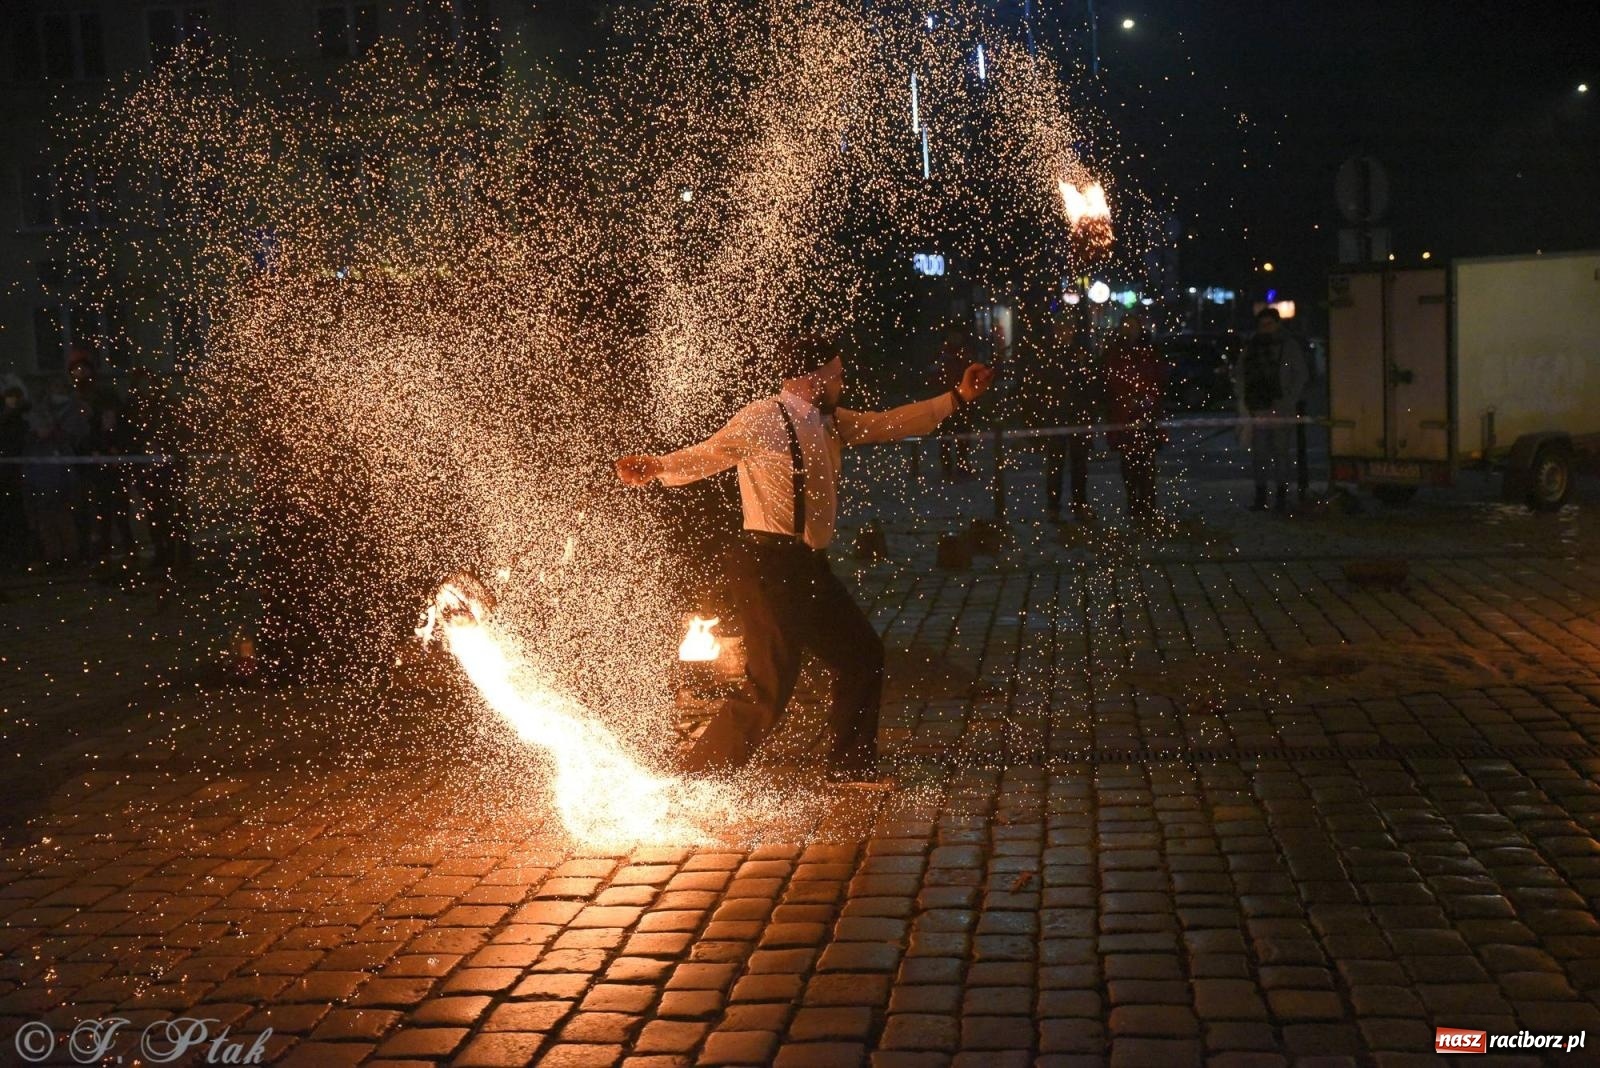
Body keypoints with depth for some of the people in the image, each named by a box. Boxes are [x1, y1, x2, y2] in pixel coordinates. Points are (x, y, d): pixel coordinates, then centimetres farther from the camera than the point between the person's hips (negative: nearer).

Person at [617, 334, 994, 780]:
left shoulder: (829, 421, 13)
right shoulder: (763, 418, -14)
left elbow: (885, 425, 24)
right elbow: (708, 453, -27)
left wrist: (958, 397, 26)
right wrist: (657, 467, -47)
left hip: (808, 567, 10)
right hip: (770, 564, -10)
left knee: (863, 655, 20)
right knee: (769, 690, -11)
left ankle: (850, 769, 36)